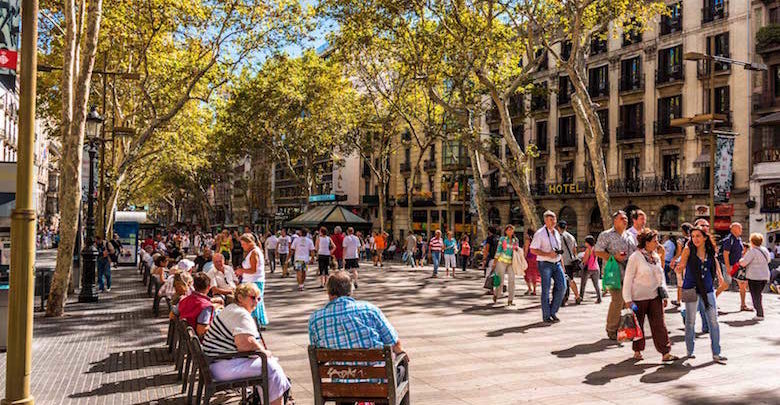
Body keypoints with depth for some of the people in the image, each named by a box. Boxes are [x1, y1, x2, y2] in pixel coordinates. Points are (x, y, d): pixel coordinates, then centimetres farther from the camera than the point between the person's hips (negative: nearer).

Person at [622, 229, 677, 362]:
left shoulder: (656, 256, 7)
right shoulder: (635, 257, -13)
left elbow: (661, 276, 17)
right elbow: (628, 279, -11)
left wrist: (664, 295, 12)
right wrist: (628, 299, -14)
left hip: (655, 296, 5)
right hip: (639, 297, -5)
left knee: (659, 325, 2)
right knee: (638, 325, 8)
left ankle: (665, 353, 5)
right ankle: (637, 351, 23)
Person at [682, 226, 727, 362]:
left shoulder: (710, 251, 3)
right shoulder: (689, 250, -8)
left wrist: (719, 274, 21)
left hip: (708, 289, 3)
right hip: (691, 289, -3)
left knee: (714, 321, 2)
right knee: (690, 321, 5)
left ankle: (716, 353, 10)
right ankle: (690, 351, 19)